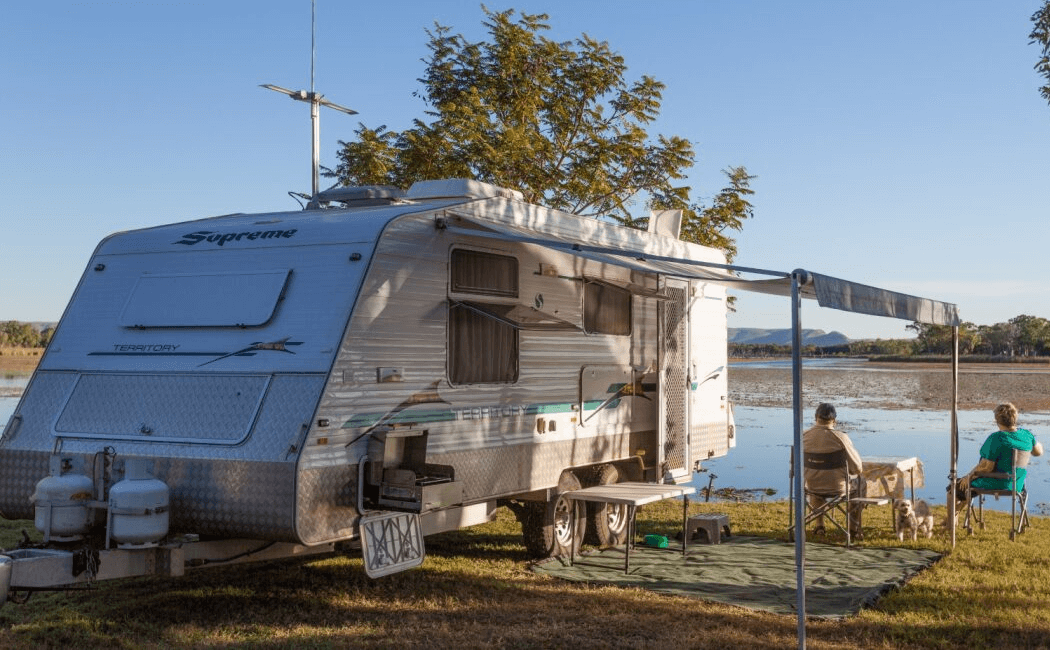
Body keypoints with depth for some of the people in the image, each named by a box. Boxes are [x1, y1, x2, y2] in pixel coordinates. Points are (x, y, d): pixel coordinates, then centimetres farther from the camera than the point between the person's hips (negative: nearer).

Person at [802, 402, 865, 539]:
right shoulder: (841, 437, -21)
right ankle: (854, 529, 34)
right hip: (838, 488, -3)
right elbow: (858, 467, -16)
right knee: (858, 482, 30)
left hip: (813, 487, 3)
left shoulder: (804, 436, -11)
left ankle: (819, 525, 40)